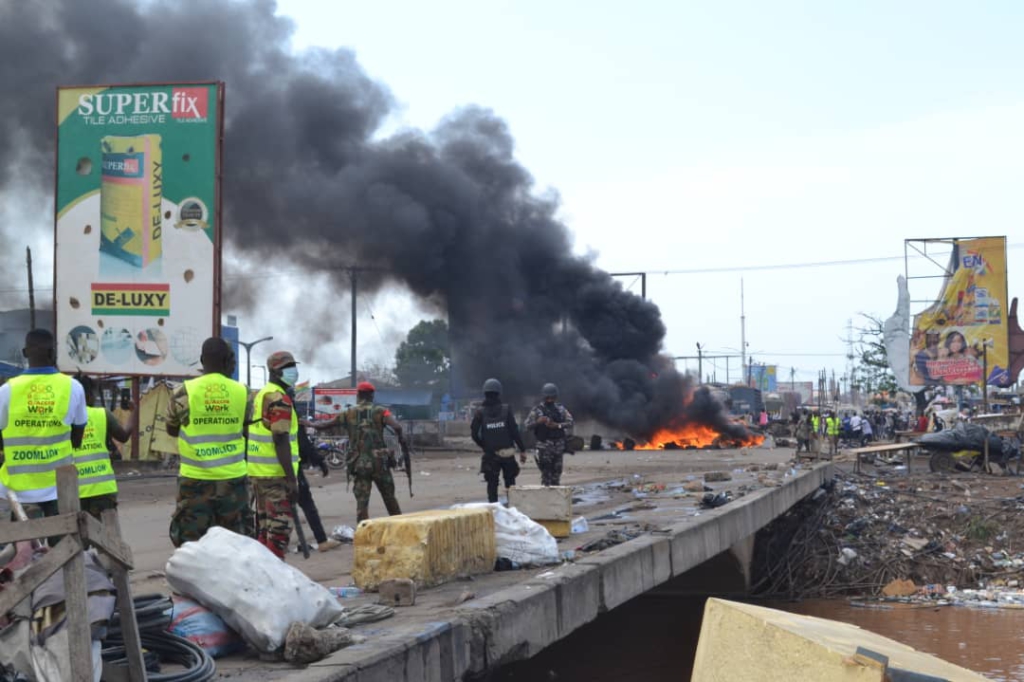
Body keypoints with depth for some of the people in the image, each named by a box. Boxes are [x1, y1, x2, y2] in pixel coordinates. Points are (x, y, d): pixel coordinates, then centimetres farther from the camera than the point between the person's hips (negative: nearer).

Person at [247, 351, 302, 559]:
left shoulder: (261, 395, 15)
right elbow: (281, 442, -21)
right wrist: (292, 479, -21)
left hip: (258, 471, 10)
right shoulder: (280, 399, -15)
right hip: (276, 474, -10)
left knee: (265, 526, 15)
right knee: (280, 528, -8)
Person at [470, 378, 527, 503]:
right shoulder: (506, 409, -6)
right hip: (507, 453, 0)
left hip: (490, 455, 0)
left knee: (492, 484, 6)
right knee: (510, 483, 13)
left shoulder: (480, 412, -5)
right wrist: (522, 450, -1)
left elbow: (474, 433, -5)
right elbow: (515, 432, -7)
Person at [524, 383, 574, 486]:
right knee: (546, 471, -10)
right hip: (544, 445, -3)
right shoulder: (537, 410, 0)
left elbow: (570, 422, 0)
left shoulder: (560, 408, 8)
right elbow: (528, 425, -5)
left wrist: (557, 425, -15)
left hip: (559, 444, 3)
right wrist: (538, 421, -24)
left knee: (557, 470, 6)